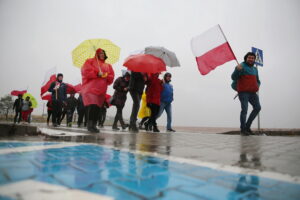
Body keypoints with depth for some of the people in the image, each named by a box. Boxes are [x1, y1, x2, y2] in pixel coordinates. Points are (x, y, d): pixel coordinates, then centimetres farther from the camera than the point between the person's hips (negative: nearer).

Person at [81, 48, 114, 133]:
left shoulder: (108, 66, 23)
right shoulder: (90, 61, 11)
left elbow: (111, 77, 16)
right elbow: (85, 71, -4)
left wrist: (106, 76, -6)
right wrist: (97, 73, -11)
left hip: (101, 90, 4)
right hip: (90, 88, -4)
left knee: (97, 108, 0)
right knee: (92, 106, -19)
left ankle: (94, 125, 6)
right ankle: (90, 125, -15)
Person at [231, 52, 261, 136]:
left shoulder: (255, 69, 19)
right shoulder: (241, 66, -3)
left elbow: (257, 81, 30)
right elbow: (233, 77, -14)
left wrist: (258, 86, 8)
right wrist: (237, 70, -32)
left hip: (252, 92, 7)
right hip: (243, 92, -7)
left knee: (257, 108, 1)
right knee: (244, 109, -13)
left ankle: (247, 126, 13)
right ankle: (243, 129, -2)